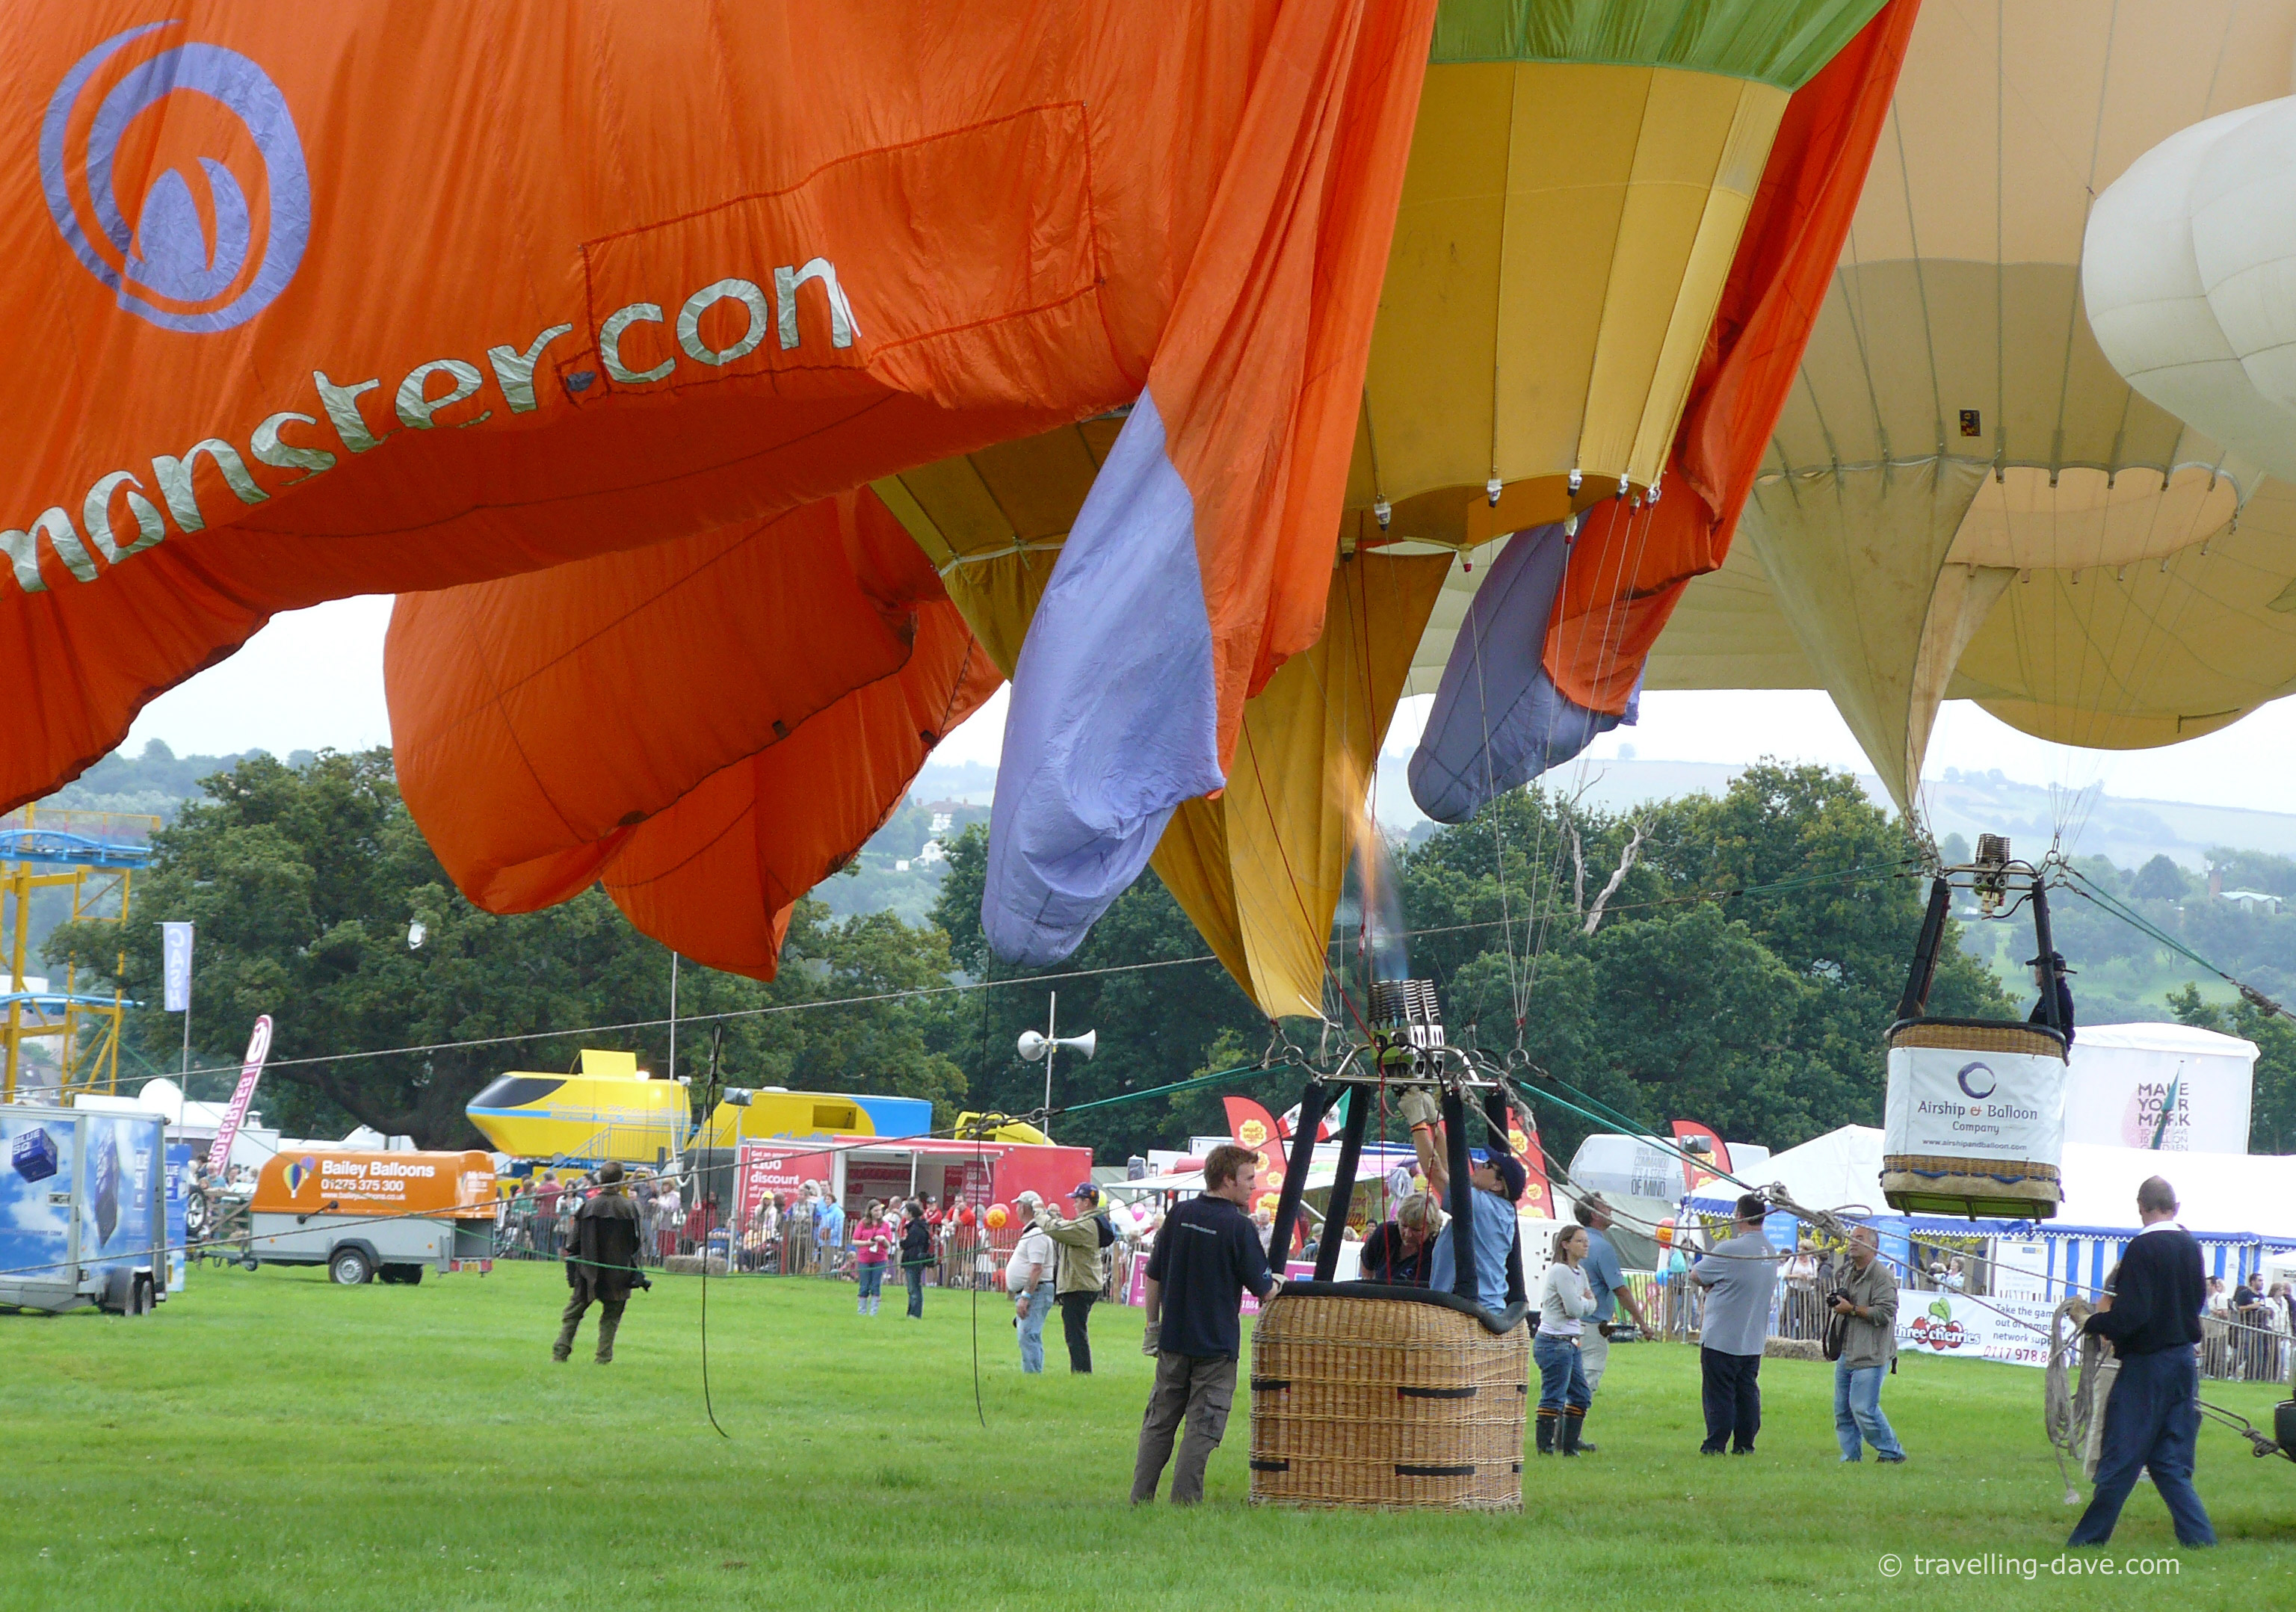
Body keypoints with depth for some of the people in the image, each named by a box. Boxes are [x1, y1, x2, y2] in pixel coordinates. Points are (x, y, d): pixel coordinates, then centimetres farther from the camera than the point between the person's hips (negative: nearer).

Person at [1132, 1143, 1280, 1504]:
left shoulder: (1179, 1216, 2)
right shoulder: (1238, 1226, -14)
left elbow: (1154, 1276, 7)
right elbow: (1264, 1291, -10)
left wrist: (1153, 1325, 17)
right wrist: (1278, 1283, 12)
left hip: (1174, 1339, 5)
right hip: (1216, 1344, -5)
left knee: (1159, 1423, 13)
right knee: (1202, 1427, 1)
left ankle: (1140, 1498, 13)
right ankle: (1184, 1500, -2)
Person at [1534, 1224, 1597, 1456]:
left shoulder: (1580, 1274, 16)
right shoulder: (1560, 1271, -13)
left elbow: (1590, 1306, 13)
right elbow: (1575, 1308, -18)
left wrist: (1585, 1302, -8)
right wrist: (1585, 1301, 2)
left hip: (1569, 1342, 10)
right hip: (1554, 1342, -10)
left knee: (1581, 1394, 11)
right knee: (1554, 1396, -9)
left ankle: (1570, 1445, 17)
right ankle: (1545, 1446, -5)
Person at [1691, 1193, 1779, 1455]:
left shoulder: (1731, 1250, -19)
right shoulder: (1772, 1253, 5)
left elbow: (1696, 1275, -7)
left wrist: (1710, 1284, 11)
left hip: (1721, 1339, -7)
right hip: (1754, 1340, 7)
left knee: (1718, 1394, 0)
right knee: (1747, 1392, 13)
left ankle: (1716, 1445, 1)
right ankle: (1744, 1444, 15)